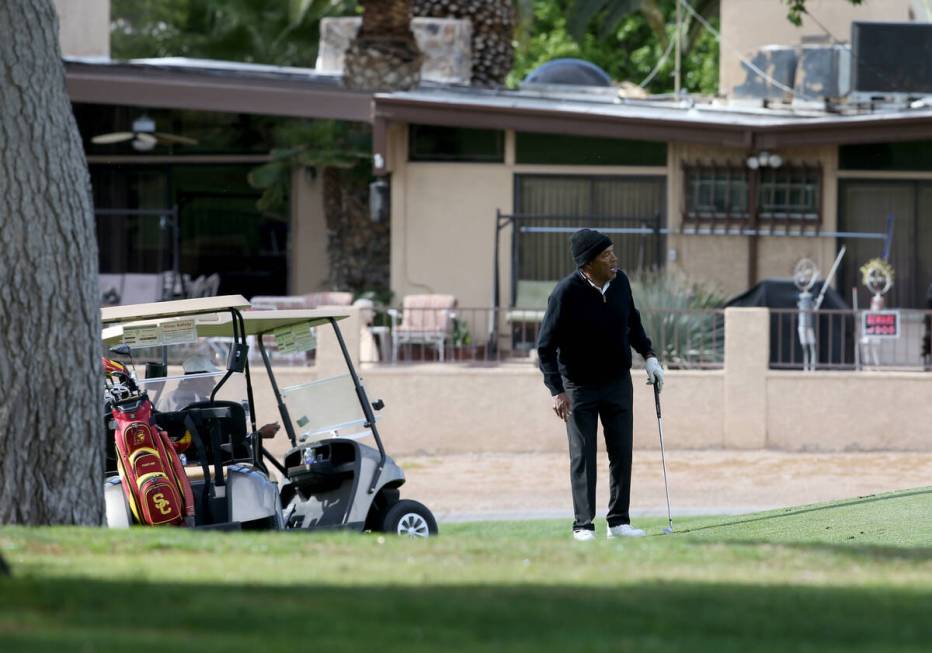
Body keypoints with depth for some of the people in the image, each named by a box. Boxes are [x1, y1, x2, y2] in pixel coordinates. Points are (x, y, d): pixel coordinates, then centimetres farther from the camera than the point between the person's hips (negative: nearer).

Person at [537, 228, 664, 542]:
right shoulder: (567, 293, -20)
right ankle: (583, 525, 2)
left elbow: (633, 322, 16)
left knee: (622, 452, 3)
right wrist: (557, 391, -22)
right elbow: (546, 346, -16)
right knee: (583, 456, -3)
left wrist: (648, 355, 6)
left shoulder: (620, 282, -4)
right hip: (580, 386, -5)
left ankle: (619, 521, 10)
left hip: (618, 383, 5)